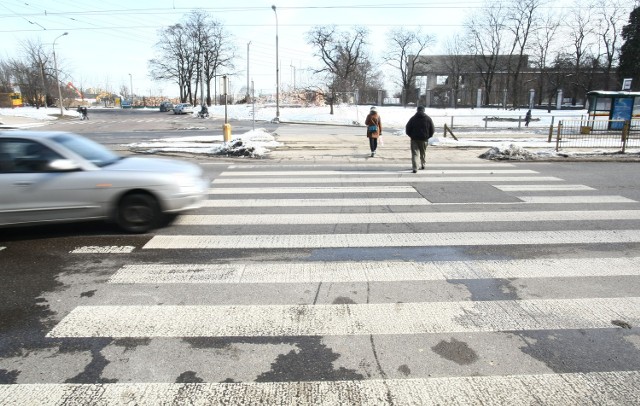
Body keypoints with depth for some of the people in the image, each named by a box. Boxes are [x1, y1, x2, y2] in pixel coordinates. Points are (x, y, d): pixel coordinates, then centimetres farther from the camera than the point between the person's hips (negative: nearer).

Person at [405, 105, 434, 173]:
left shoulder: (413, 118, 0)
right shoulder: (428, 119, 3)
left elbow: (407, 129, 1)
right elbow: (432, 130, 3)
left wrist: (411, 136, 13)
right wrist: (428, 136, 15)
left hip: (414, 139, -1)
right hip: (424, 139, 1)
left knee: (415, 153, -2)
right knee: (423, 153, 20)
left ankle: (415, 168, -13)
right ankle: (423, 164, 32)